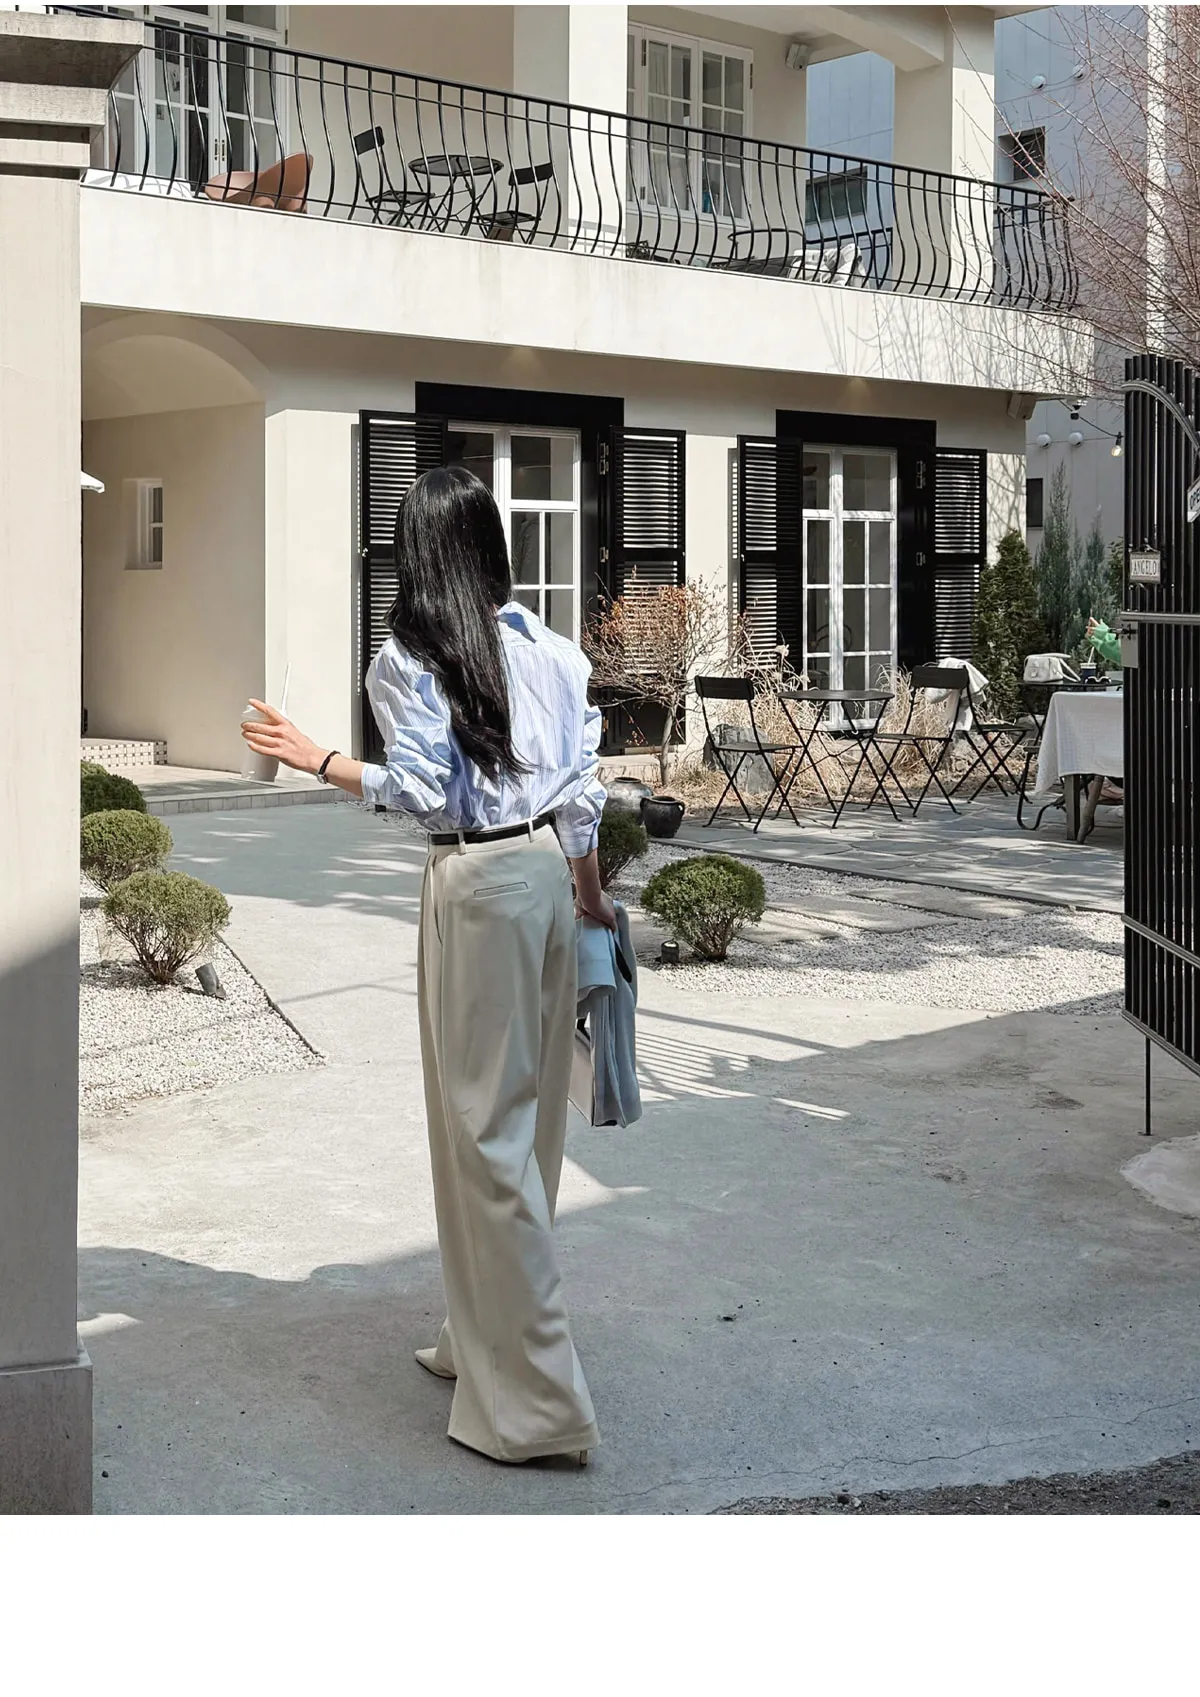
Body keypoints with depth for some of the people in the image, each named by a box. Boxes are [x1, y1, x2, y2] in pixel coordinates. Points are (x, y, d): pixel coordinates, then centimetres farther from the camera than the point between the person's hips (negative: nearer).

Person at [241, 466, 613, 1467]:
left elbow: (424, 789, -16)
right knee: (529, 1115, 15)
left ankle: (534, 1396, 1)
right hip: (547, 871, 7)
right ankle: (487, 1339, 31)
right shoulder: (549, 648, 7)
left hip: (475, 886, -7)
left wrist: (316, 759, -4)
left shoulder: (408, 659, -9)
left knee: (484, 1129, -1)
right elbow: (583, 789, 8)